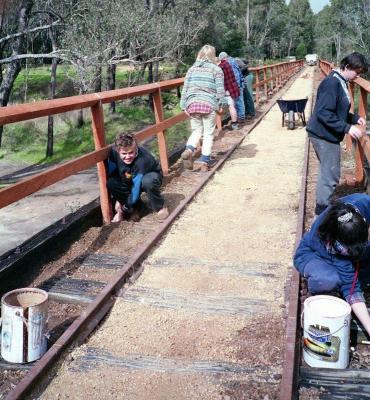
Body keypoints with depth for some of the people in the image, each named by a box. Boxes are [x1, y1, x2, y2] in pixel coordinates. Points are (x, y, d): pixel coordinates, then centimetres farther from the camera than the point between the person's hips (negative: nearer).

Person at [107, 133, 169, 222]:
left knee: (148, 181, -41)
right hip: (129, 180, 5)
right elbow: (110, 174, -12)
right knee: (110, 182, -26)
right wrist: (117, 199, -15)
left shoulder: (141, 160, -39)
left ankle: (160, 207, -14)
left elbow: (136, 186, -33)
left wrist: (125, 206, -24)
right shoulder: (114, 152, -25)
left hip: (150, 175, -4)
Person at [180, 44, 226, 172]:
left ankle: (189, 150, -12)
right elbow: (220, 89, -3)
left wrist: (184, 105, 11)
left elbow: (185, 88, 8)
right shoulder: (216, 69, 3)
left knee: (196, 130, 15)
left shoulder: (192, 69, 11)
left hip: (192, 104, 3)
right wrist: (220, 104, 7)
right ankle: (205, 161, 5)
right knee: (208, 133, 7)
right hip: (209, 104, -3)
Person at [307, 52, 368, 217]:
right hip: (324, 136, -10)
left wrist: (355, 118, 8)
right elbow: (324, 114, -26)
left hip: (327, 135, 10)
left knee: (327, 173, 18)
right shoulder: (332, 83, -20)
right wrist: (347, 128, -26)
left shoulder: (341, 82, 11)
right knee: (331, 175, -4)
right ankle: (323, 212, 6)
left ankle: (322, 207, 30)